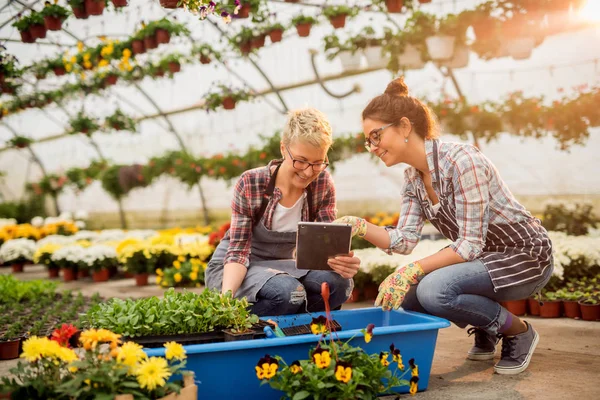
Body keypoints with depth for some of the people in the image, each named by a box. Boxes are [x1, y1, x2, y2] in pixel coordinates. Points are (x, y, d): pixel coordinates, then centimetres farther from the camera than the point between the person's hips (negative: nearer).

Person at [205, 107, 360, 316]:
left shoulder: (323, 184, -9)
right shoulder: (251, 184, -20)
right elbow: (237, 252, -20)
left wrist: (342, 262, -36)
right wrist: (226, 295, -39)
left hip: (279, 266, 4)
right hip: (235, 269, -4)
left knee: (339, 282, -24)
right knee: (288, 291, -35)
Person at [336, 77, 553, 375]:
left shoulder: (461, 161, -25)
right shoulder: (413, 177, 0)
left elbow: (471, 244, -26)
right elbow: (404, 240, -3)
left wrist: (414, 269, -32)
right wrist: (359, 226, -17)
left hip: (526, 257, -8)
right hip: (484, 258, 8)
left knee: (434, 289, -30)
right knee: (403, 293, -8)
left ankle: (519, 332, -4)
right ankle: (485, 331, 15)